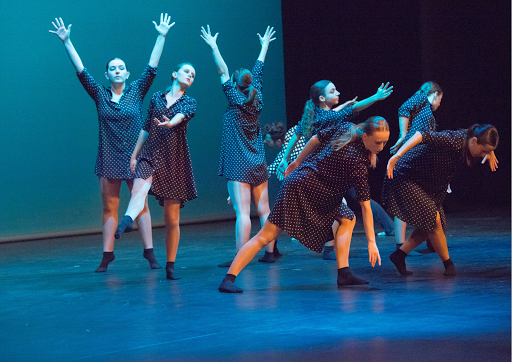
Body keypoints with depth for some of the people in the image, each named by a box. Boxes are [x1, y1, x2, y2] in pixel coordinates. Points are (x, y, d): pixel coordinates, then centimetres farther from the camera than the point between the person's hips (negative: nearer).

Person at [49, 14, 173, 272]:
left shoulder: (136, 91, 2)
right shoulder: (100, 95, 3)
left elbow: (152, 67, -4)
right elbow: (80, 70, -1)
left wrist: (161, 37, -10)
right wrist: (66, 42, -7)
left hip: (135, 157, -1)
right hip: (109, 158, 1)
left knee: (141, 204, 1)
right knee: (109, 207, 5)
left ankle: (149, 251, 3)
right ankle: (107, 254, 9)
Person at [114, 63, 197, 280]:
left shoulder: (189, 103, 9)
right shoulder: (157, 97, 14)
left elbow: (182, 116, -15)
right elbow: (146, 128, 18)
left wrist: (170, 123, -38)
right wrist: (134, 155, 15)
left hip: (175, 160, 0)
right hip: (150, 155, 0)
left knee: (172, 217, 1)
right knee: (139, 188, -33)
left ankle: (170, 266, 9)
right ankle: (126, 221, -61)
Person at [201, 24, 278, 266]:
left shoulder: (236, 99, -7)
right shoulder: (256, 100, 5)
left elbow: (223, 72, -5)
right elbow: (258, 72, 17)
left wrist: (213, 46, 2)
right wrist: (264, 45, 30)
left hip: (239, 166, -6)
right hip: (259, 164, 6)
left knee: (242, 212, -12)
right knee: (264, 210, 8)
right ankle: (269, 252, 10)